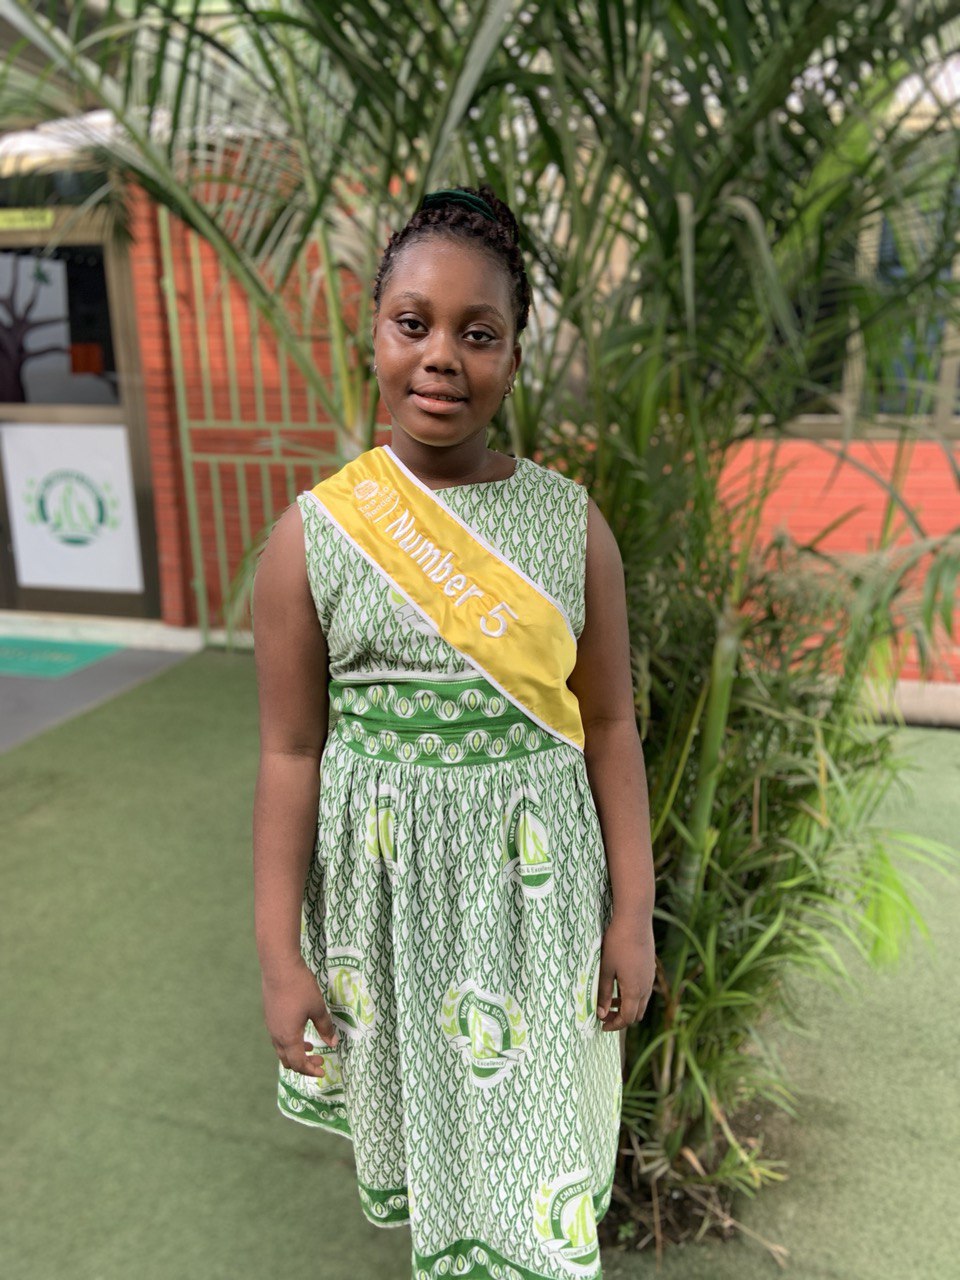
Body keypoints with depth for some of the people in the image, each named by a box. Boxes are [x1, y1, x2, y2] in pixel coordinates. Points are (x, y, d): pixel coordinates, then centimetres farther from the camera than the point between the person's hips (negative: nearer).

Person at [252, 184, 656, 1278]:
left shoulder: (571, 524, -5)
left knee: (534, 1107, 16)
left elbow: (608, 729, 0)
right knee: (416, 1089, 20)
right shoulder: (312, 535, -9)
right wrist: (280, 957, -4)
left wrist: (633, 915, 1)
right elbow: (290, 754, -5)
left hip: (538, 879, 1)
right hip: (385, 882, 0)